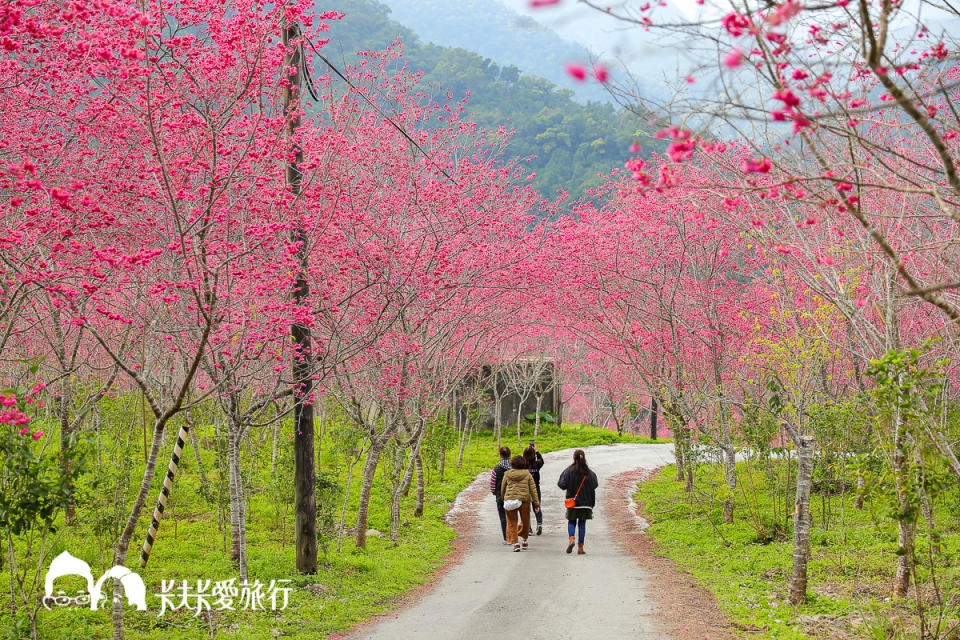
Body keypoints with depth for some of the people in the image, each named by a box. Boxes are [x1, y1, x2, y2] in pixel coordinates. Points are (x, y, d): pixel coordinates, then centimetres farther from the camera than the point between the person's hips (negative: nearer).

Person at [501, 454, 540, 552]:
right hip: (524, 500, 0)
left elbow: (503, 488, 13)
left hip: (510, 499, 0)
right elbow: (533, 489, 2)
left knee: (512, 522, 4)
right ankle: (524, 540, 29)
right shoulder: (527, 474, 2)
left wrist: (503, 499, 28)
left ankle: (515, 542, -9)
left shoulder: (507, 474, 4)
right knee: (525, 521, 18)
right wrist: (536, 503, 4)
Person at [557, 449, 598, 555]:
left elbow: (562, 484, -12)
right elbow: (594, 485, -4)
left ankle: (571, 539, -14)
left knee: (571, 522, 13)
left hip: (572, 501, -1)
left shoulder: (569, 471, -8)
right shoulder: (589, 472, -4)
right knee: (582, 523, 7)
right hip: (586, 502, 1)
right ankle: (580, 547, 5)